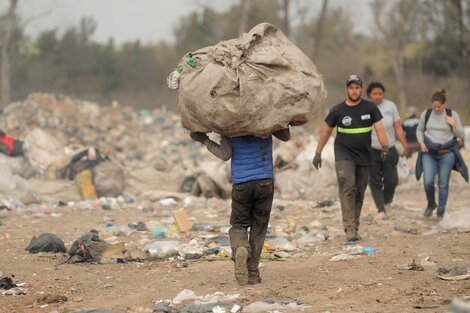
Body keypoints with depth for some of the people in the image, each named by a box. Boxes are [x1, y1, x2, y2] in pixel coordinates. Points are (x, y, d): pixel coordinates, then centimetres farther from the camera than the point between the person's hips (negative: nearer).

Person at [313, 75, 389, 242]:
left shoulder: (370, 108, 2)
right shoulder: (337, 110, 0)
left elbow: (379, 128, -6)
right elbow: (326, 131, 9)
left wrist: (385, 146, -23)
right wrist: (318, 153, 8)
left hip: (364, 157, 3)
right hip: (344, 155, -3)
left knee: (359, 192, 8)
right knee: (348, 188, -17)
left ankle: (355, 228, 18)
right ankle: (349, 229, -24)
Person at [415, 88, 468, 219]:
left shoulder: (452, 115, -3)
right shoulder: (426, 114, 1)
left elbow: (461, 135, 1)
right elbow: (419, 130, 15)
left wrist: (454, 125, -16)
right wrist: (421, 143, -1)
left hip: (447, 153, -1)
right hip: (429, 153, 1)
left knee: (443, 183, 2)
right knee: (428, 182, -9)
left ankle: (441, 211, 16)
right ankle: (431, 204, 18)